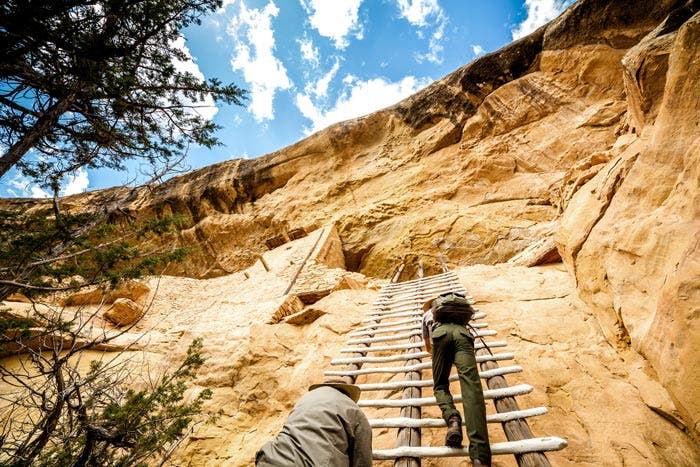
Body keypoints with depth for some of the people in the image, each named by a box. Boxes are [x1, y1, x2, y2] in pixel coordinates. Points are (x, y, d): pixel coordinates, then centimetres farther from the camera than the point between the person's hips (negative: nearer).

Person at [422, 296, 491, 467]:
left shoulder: (426, 315, 40)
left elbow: (428, 346, 50)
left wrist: (434, 351, 73)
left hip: (441, 333, -1)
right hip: (462, 332, 1)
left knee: (440, 385, 10)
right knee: (471, 384, -18)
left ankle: (452, 417, -24)